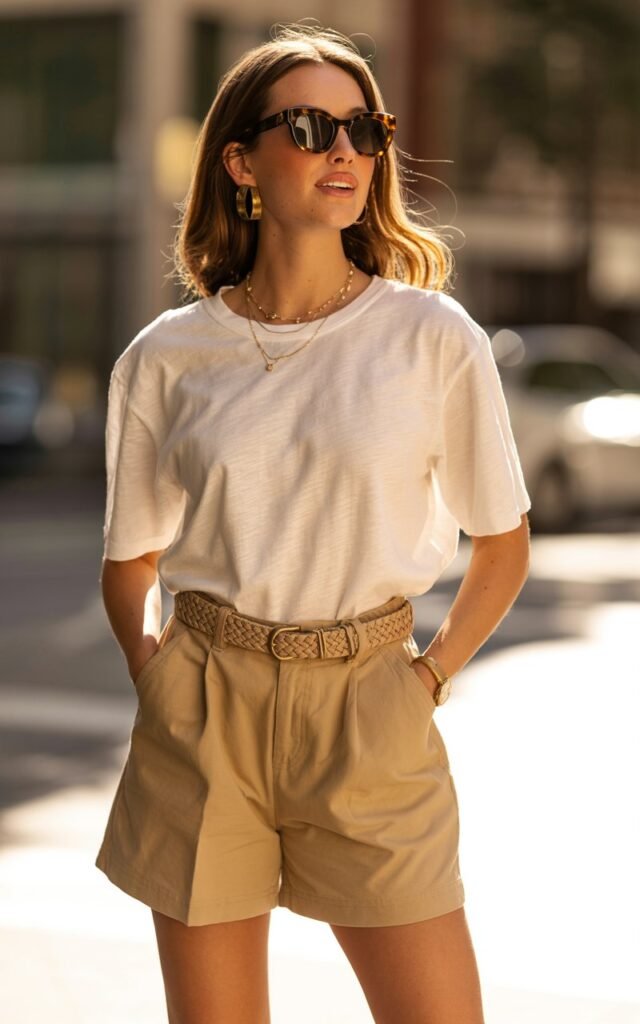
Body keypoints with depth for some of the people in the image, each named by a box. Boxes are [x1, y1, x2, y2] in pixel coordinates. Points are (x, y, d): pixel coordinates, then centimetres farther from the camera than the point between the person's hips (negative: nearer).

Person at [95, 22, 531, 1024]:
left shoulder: (435, 337, -2)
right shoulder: (165, 358, 2)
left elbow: (503, 543, 8)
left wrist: (429, 677, 0)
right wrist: (152, 671, -1)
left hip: (367, 712, -1)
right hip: (202, 717, 1)